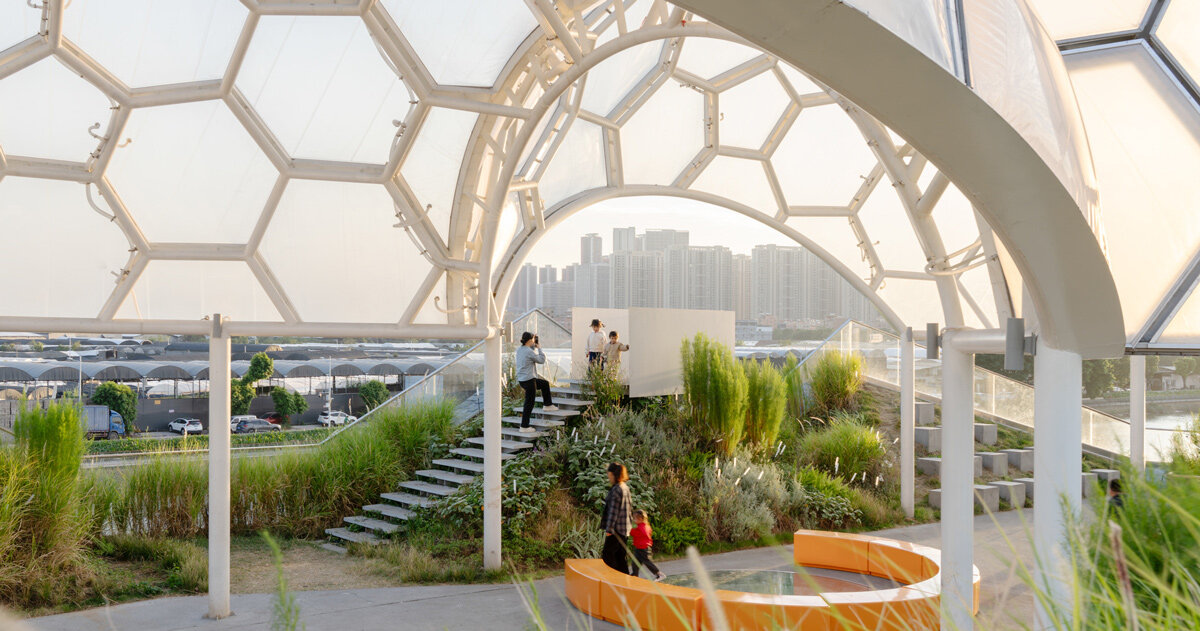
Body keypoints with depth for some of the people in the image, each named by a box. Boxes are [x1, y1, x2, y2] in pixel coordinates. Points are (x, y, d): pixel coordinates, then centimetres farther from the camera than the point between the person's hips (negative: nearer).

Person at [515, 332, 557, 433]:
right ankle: (524, 427, 5)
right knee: (529, 404, 0)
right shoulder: (529, 352, -21)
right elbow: (542, 360, -9)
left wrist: (534, 346, 13)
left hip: (522, 379, 9)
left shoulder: (519, 349, 5)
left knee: (545, 384, 27)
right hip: (528, 380, -9)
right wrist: (539, 348, 1)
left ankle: (547, 405, 38)